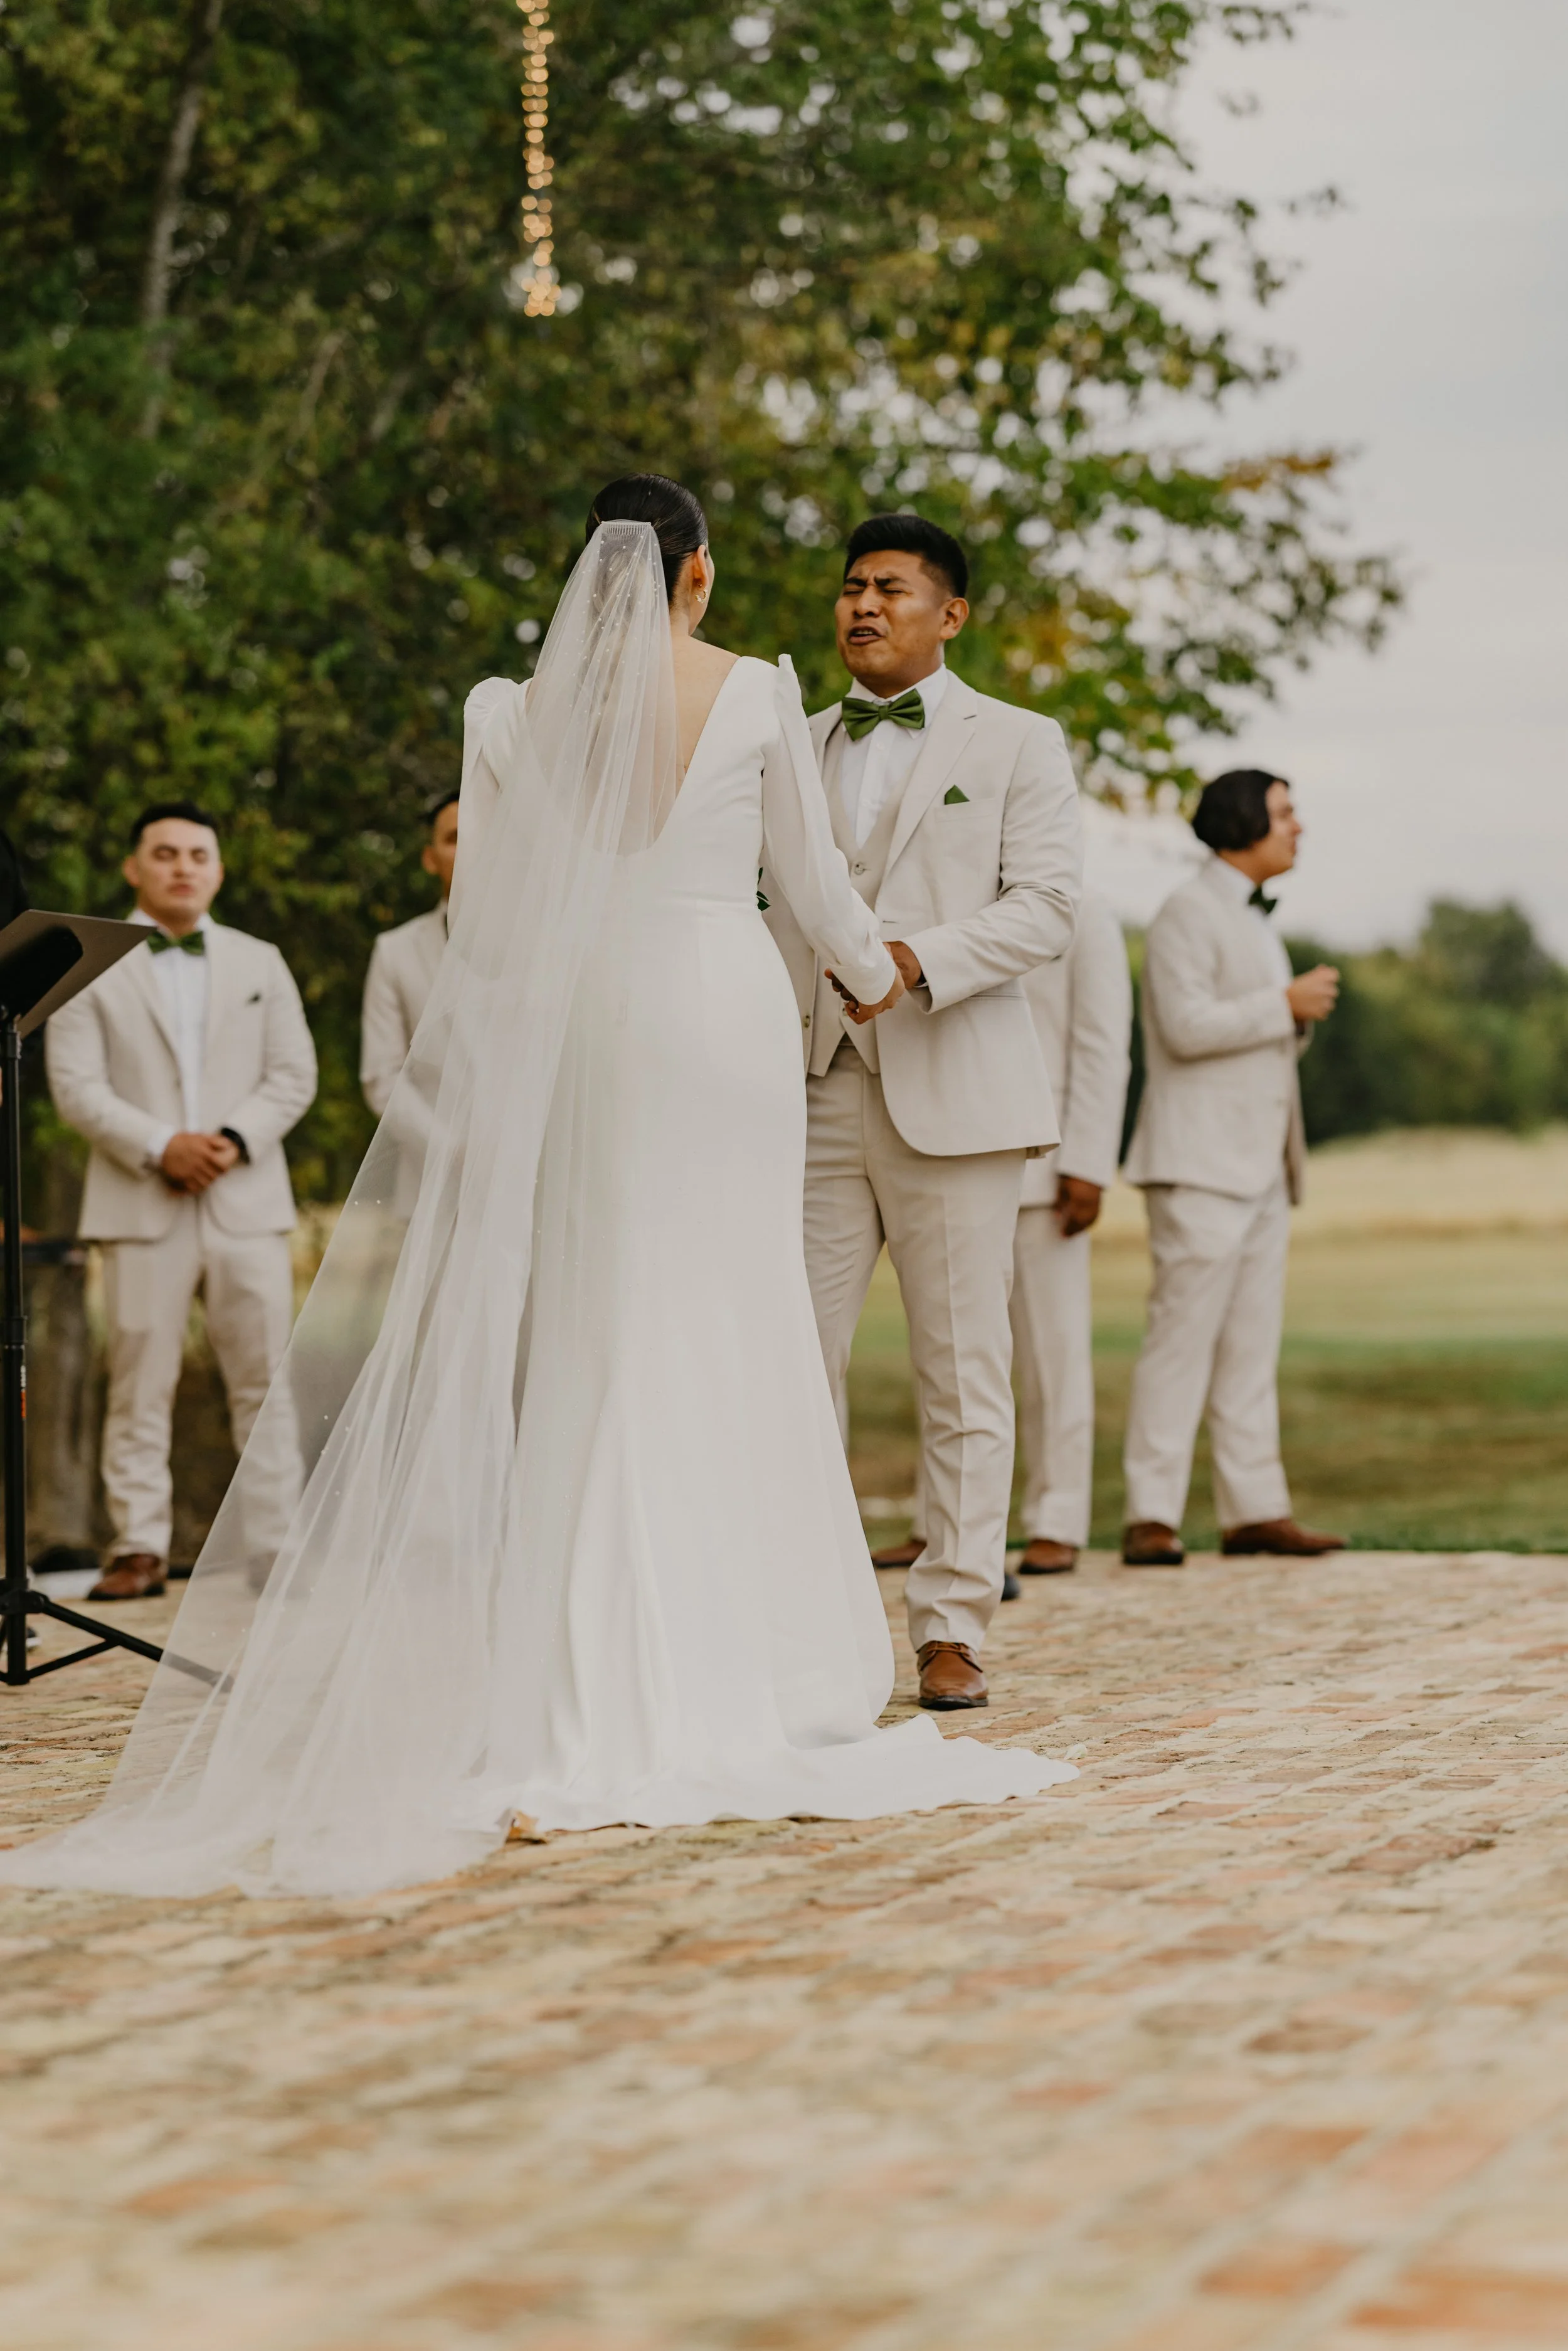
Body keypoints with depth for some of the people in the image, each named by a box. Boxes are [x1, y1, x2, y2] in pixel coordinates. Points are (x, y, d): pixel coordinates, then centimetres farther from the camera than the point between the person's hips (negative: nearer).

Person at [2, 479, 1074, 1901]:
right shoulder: (758, 696, -2)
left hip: (576, 1024, 2)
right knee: (726, 1340, 1)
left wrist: (481, 1095, 12)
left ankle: (591, 1692, 3)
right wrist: (873, 976, 27)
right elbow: (811, 877, 8)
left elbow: (487, 922, 5)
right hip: (724, 1012, -2)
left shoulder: (521, 709, 3)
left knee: (589, 1342, 6)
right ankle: (726, 1683, 1)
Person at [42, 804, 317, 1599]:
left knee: (265, 1377, 0)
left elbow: (293, 1074, 9)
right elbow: (75, 1084, -1)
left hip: (248, 1199, 2)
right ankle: (139, 1547, 1)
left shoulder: (260, 962, 17)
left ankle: (276, 1540, 4)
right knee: (139, 1379, -3)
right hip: (141, 1204, -2)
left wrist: (236, 1138, -8)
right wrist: (159, 1146, -14)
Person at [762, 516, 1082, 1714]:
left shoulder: (1018, 745, 7)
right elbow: (781, 912, 18)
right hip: (814, 1089, 3)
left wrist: (917, 960, -18)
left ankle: (953, 1629, 5)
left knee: (964, 1375, -1)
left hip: (952, 1095, -3)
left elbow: (1046, 906, -4)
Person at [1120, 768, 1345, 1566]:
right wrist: (1286, 1003, -13)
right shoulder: (1188, 912, -7)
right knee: (1183, 1335, -11)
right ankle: (1151, 1518, -11)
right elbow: (1186, 1026, -19)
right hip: (1200, 1163, -9)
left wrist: (1305, 1013, 7)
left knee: (1251, 1346, 6)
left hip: (1259, 1164, 9)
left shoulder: (1254, 920, 22)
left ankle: (1253, 1509, 7)